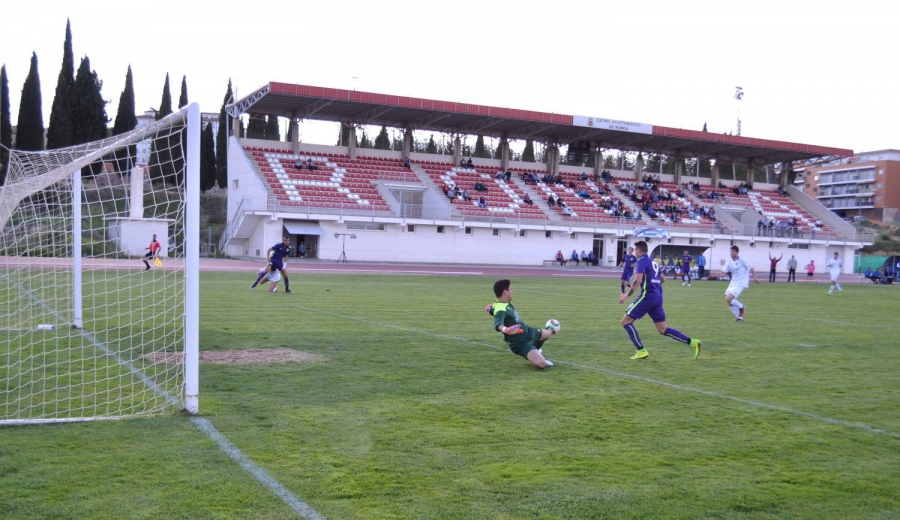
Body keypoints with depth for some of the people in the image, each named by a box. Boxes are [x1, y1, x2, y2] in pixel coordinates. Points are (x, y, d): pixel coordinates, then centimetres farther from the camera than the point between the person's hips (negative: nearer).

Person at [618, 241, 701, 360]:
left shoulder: (641, 262, -6)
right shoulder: (653, 263, 20)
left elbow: (638, 281, -19)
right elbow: (663, 279, 29)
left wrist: (627, 296, -17)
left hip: (647, 296, -8)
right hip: (658, 297, 8)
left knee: (626, 321, 0)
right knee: (663, 330, 9)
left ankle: (641, 351, -6)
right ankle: (692, 342, -2)